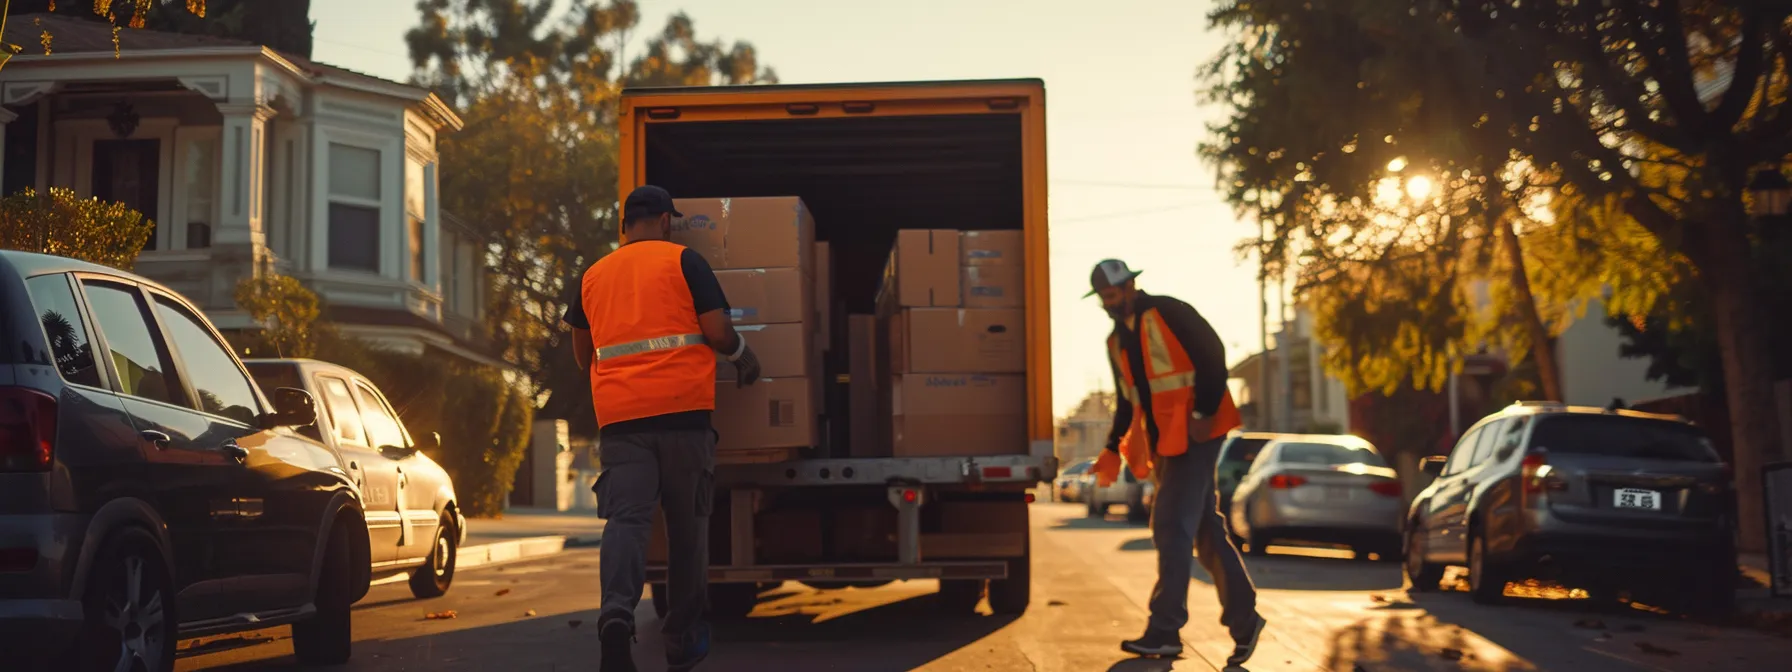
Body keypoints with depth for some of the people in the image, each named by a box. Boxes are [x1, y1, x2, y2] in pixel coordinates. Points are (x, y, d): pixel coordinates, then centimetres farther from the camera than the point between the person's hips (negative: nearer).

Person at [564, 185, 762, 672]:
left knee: (626, 517, -5)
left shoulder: (593, 276, 16)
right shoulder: (682, 260, 4)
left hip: (618, 414, 2)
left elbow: (583, 357, 23)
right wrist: (742, 356, 18)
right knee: (687, 525, 9)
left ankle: (616, 611, -32)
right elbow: (718, 332, -3)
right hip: (683, 408, -2)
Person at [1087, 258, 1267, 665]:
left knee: (1171, 528, -12)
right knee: (1205, 530, 10)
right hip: (1164, 442, 8)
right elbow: (1128, 401, 19)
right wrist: (1113, 450, 9)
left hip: (1194, 434, -8)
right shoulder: (1117, 341, 15)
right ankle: (1244, 619, 17)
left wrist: (1204, 412, -20)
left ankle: (1165, 630, -10)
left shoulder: (1167, 313, -9)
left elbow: (1212, 357, -14)